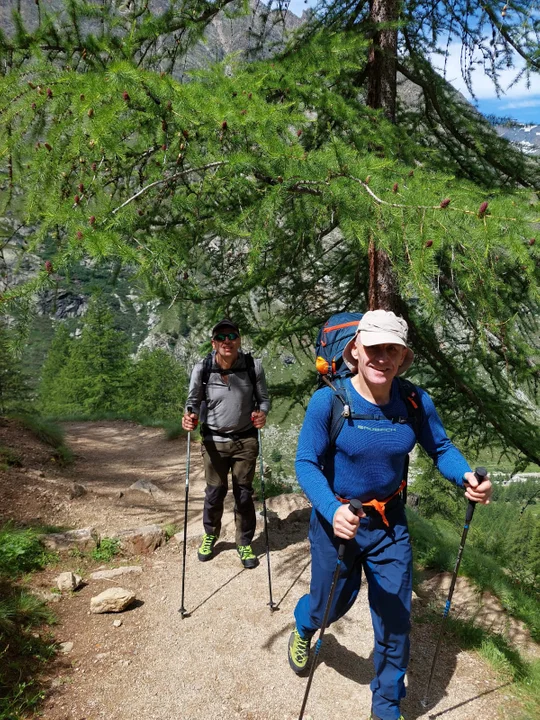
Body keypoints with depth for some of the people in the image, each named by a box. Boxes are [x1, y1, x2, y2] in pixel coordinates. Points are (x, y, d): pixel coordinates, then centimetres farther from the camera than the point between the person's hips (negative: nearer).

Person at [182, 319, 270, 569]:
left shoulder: (253, 366, -12)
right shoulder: (202, 369, -12)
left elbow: (264, 398, -1)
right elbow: (193, 401, -1)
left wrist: (262, 413, -22)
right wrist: (189, 417, -22)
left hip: (246, 440, 0)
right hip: (214, 442, 0)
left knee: (244, 494, 10)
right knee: (214, 493, 12)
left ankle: (245, 543, 32)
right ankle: (210, 536, 40)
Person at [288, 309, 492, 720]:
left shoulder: (416, 402, -14)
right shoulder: (328, 401, -23)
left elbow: (441, 448, -2)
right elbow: (306, 463, -20)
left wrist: (466, 477, -23)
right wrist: (331, 510, -36)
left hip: (390, 522, 2)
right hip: (337, 520, -2)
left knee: (395, 619, 12)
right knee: (331, 605, 20)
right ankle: (303, 628, 61)